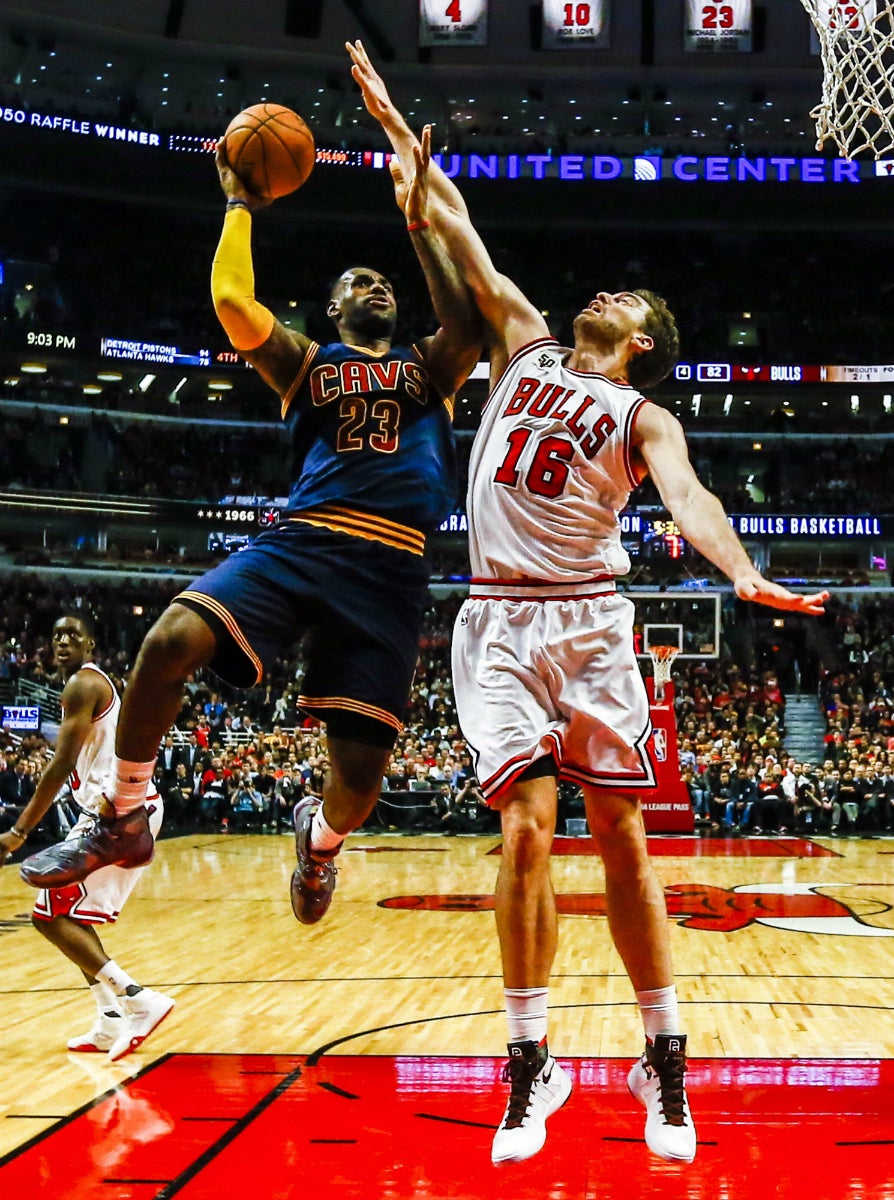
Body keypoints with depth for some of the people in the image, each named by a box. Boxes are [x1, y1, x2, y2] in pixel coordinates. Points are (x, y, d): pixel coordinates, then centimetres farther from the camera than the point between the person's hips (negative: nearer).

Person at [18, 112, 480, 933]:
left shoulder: (428, 368, 22)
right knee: (170, 641, -26)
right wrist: (241, 206, 11)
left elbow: (467, 326, -1)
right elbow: (232, 299, 1)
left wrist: (418, 225, 3)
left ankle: (322, 834, 32)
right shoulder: (304, 362, 19)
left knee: (362, 771, -8)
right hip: (302, 542, 0)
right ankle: (126, 820, -5)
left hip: (390, 568, 0)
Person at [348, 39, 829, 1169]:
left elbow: (685, 493, -16)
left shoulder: (643, 417, 5)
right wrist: (392, 121, 21)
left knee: (620, 837, 1)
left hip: (589, 620, -1)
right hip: (500, 618, 2)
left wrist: (742, 573, -36)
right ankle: (530, 1063, 1)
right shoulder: (524, 345, 15)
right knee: (526, 828, -8)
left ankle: (664, 1058, 12)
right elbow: (454, 222, 18)